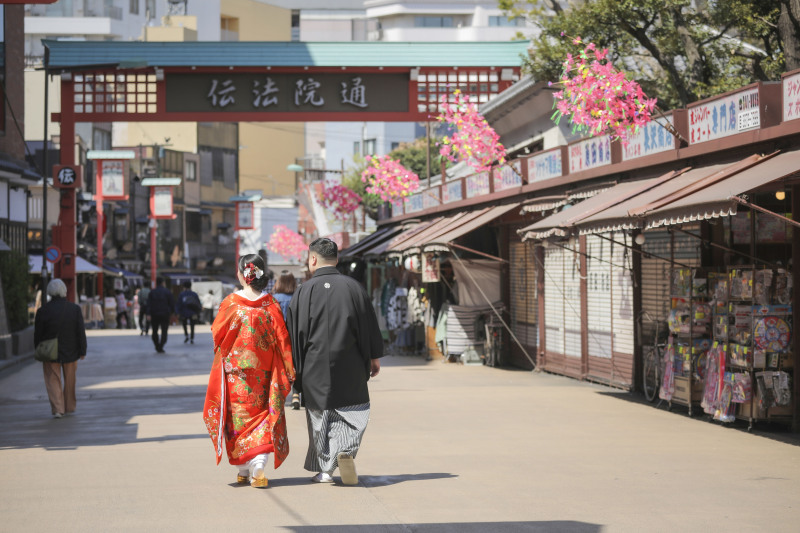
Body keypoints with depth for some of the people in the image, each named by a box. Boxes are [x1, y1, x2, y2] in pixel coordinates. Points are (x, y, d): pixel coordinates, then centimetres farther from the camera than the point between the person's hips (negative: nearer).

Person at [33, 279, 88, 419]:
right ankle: (69, 407, 27)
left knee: (53, 381, 4)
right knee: (69, 381, 17)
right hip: (70, 352, 2)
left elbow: (37, 334, -3)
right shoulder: (75, 309, -7)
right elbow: (81, 332, -5)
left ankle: (57, 408, -8)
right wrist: (82, 351, 3)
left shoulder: (43, 311, -9)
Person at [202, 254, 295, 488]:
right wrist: (288, 371, 3)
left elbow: (217, 334, -1)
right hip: (263, 372, 2)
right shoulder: (271, 304, -4)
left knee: (239, 416, 8)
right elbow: (281, 339, -3)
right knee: (261, 413, 8)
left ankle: (244, 470, 12)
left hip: (235, 371, -2)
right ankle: (258, 466, -8)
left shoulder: (231, 303, -10)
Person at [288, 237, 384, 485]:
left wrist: (294, 368, 4)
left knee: (320, 415, 11)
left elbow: (296, 331, -4)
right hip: (350, 366, 0)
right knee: (354, 411, 11)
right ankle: (346, 450, -14)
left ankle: (324, 469, 13)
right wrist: (375, 357, 13)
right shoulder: (353, 287, -2)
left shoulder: (304, 291, -7)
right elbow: (370, 325, 2)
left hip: (315, 369, 0)